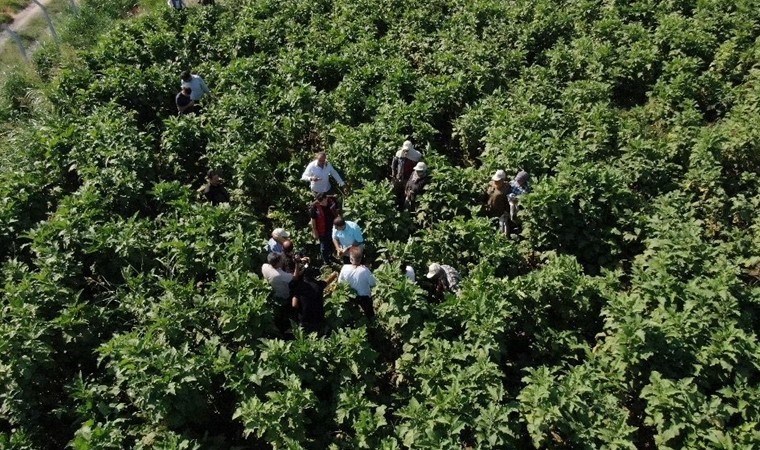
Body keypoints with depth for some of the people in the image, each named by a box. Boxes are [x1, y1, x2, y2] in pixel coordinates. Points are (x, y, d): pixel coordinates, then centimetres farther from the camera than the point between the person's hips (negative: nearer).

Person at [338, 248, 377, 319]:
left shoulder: (345, 268, -25)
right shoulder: (365, 270, -34)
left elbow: (340, 282, -8)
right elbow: (373, 284, -21)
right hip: (364, 297, -3)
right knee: (369, 313, 25)